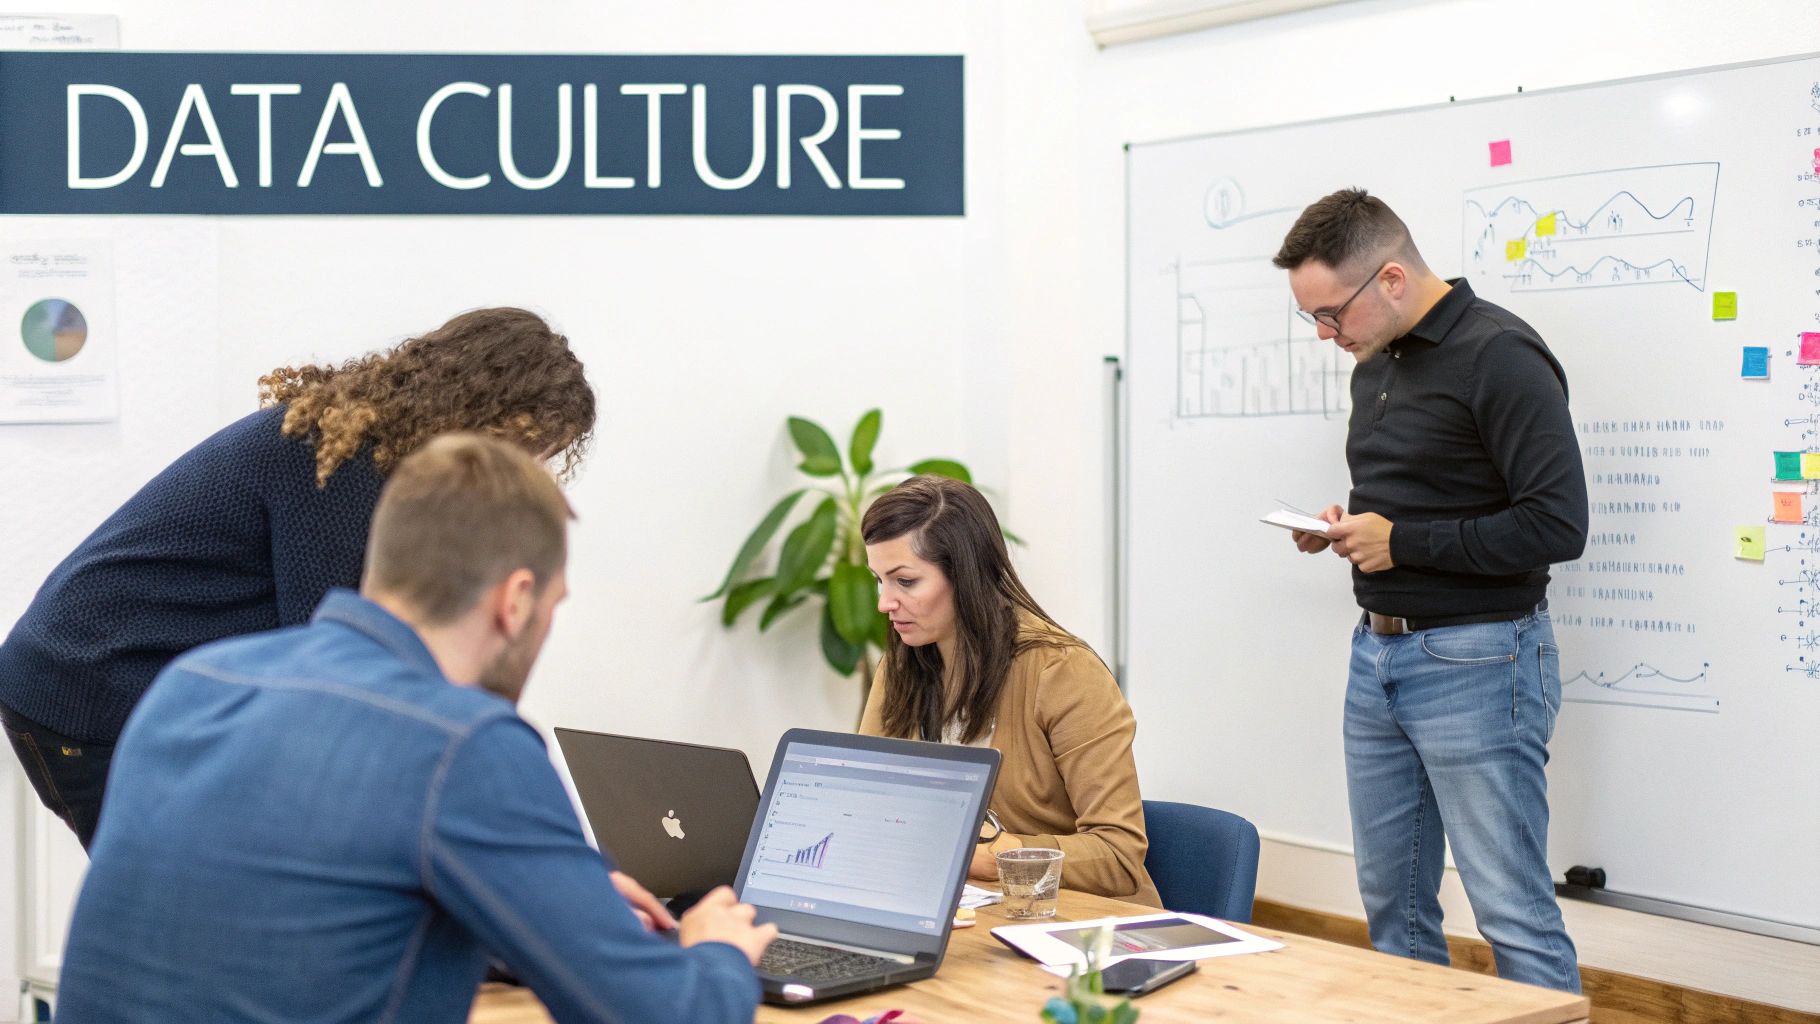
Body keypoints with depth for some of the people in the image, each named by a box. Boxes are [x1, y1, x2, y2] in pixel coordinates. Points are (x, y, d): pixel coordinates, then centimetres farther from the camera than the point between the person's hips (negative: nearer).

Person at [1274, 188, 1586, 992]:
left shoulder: (1499, 355, -15)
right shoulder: (1375, 365, 13)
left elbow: (1556, 525, -22)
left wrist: (1399, 540, -17)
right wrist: (1348, 526, 4)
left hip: (1476, 661, -9)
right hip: (1378, 653, 9)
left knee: (1512, 912, -4)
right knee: (1392, 901, 14)